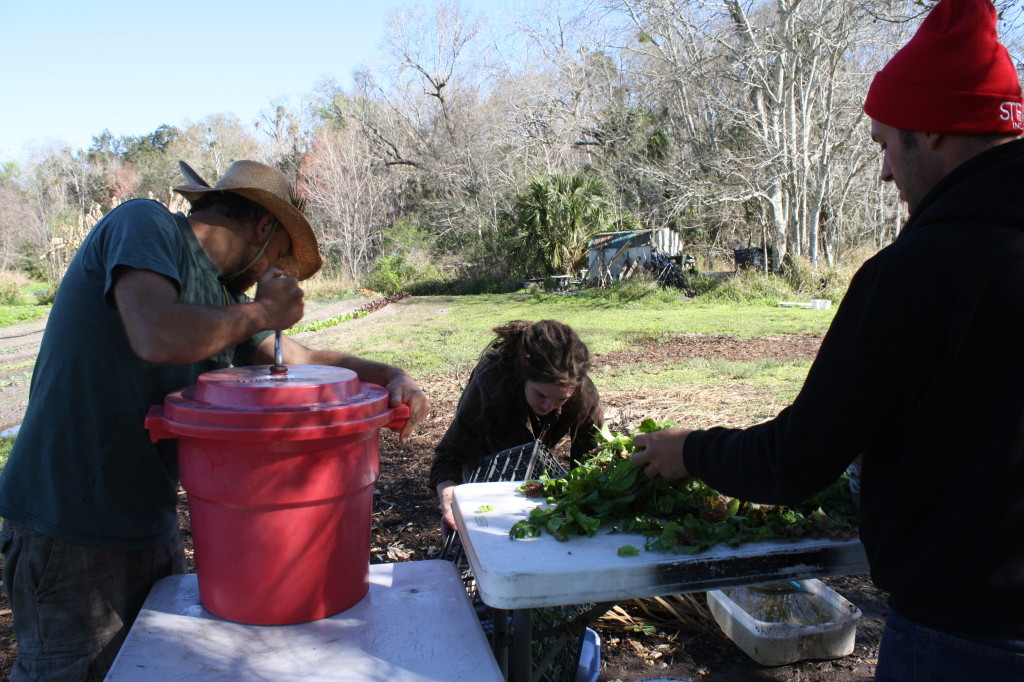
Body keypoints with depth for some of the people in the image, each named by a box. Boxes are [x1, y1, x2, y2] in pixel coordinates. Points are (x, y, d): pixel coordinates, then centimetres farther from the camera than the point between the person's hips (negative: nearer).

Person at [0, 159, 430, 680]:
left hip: (152, 523, 8)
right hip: (70, 533, -8)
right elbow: (158, 338, -31)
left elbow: (302, 359, 15)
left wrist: (391, 376, 0)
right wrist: (261, 313, -15)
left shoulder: (219, 299, 11)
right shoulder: (143, 223, -13)